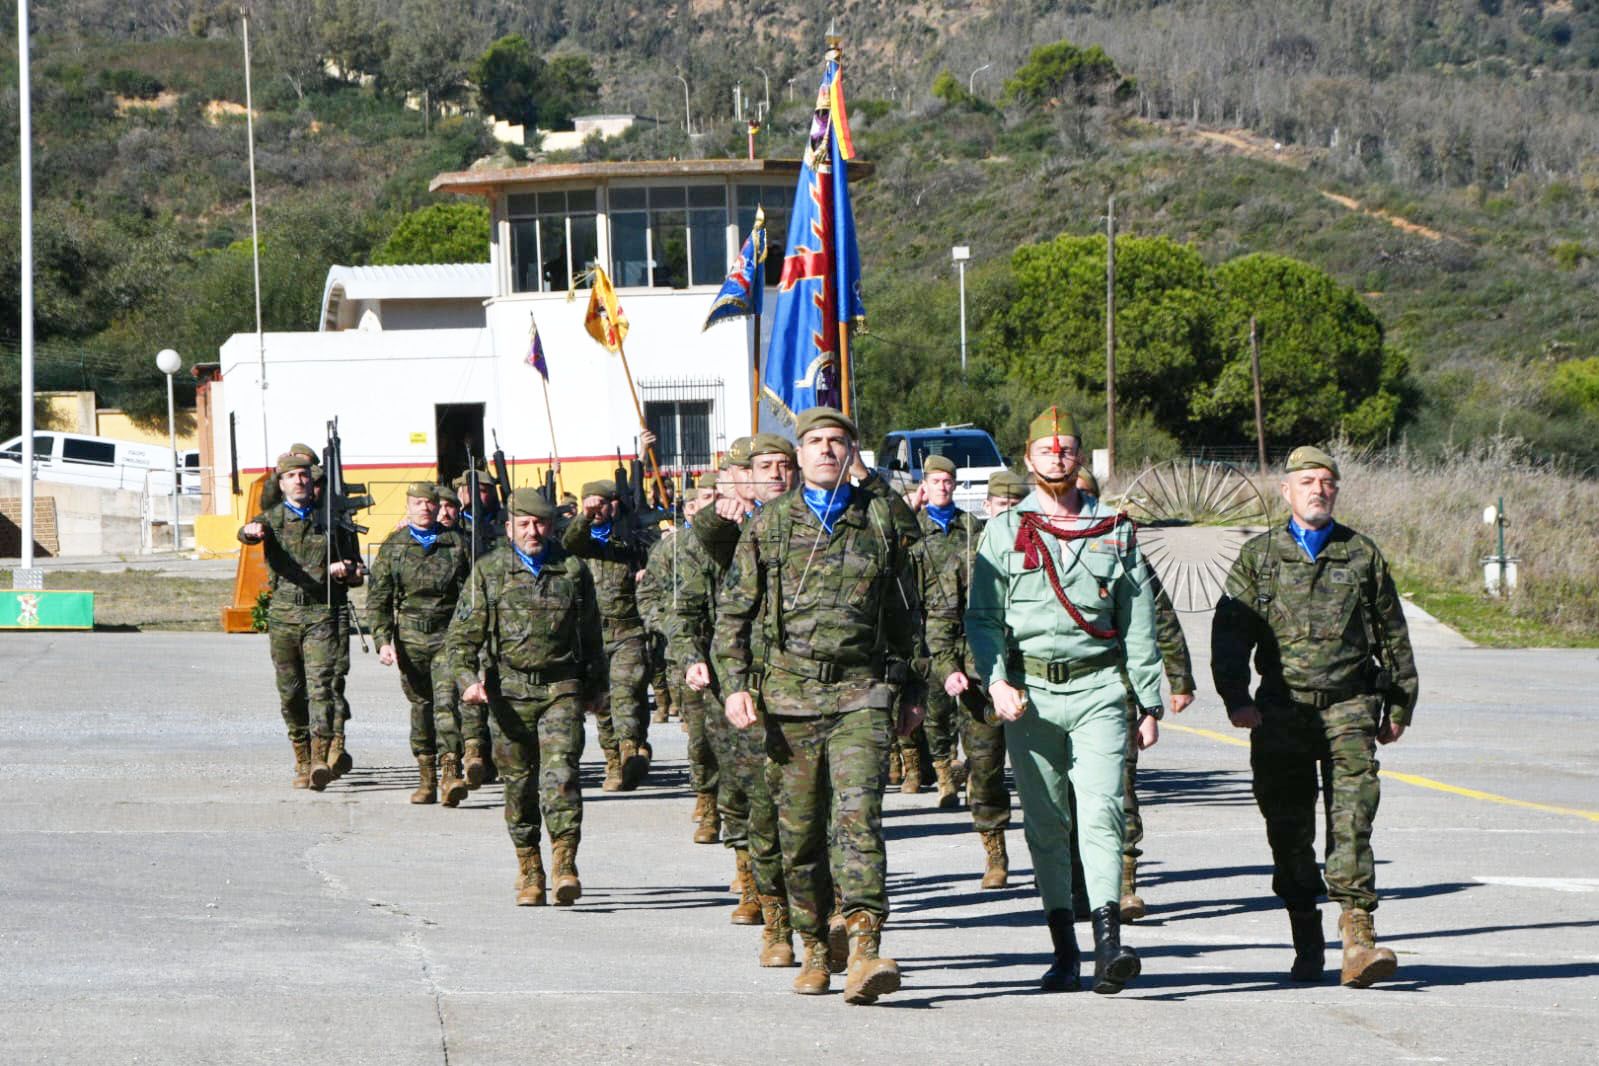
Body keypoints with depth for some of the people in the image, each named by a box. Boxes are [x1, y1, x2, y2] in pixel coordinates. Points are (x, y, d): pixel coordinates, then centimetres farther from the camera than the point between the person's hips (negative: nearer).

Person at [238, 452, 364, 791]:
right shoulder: (272, 518, 9)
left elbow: (355, 569, 21)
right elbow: (249, 533, -16)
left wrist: (344, 571, -3)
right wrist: (251, 531, -40)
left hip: (322, 612, -1)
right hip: (283, 613, 1)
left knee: (321, 683, -15)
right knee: (290, 690, 4)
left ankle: (321, 758, -23)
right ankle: (302, 762, 15)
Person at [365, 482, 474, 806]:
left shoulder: (457, 543, 6)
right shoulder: (393, 546, 7)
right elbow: (378, 599, 7)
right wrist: (382, 641, -4)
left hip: (449, 635, -2)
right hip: (411, 636, 2)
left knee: (446, 700, -16)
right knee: (421, 706, 7)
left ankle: (451, 774, -25)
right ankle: (426, 779, 16)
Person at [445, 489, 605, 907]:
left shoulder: (573, 571, 9)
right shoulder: (488, 572, 5)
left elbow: (591, 636, 20)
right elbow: (462, 636, 2)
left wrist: (595, 685, 24)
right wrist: (468, 680, -12)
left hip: (562, 688, -1)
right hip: (510, 691, 1)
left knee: (560, 772, -17)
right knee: (519, 782, 5)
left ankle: (565, 863, -21)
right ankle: (529, 873, 15)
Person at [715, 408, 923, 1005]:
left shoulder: (878, 521, 10)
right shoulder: (768, 525, 9)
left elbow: (900, 613, 20)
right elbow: (733, 613, 10)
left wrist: (909, 689, 19)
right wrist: (735, 685, -1)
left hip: (861, 692, -1)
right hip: (789, 692, 1)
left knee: (858, 815, -16)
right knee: (799, 831, 5)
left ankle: (865, 953, -24)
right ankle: (814, 950, 18)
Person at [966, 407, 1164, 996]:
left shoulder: (1113, 531, 10)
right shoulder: (1004, 531, 8)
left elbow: (1139, 623, 12)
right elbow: (982, 615, 3)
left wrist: (1150, 703, 8)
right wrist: (996, 681, -13)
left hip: (1097, 687, -1)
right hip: (1029, 692, 1)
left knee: (1101, 811, -15)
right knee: (1044, 824, 3)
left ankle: (1108, 943, -25)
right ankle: (1064, 951, 8)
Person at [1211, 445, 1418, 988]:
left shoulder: (1362, 556, 12)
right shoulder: (1258, 556, 10)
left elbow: (1393, 635, 19)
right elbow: (1230, 632, 5)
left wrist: (1398, 706, 18)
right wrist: (1235, 697, -7)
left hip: (1350, 705, -1)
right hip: (1282, 712, 1)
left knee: (1352, 820, -13)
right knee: (1290, 832, 3)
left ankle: (1357, 937, -21)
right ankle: (1307, 943, 15)